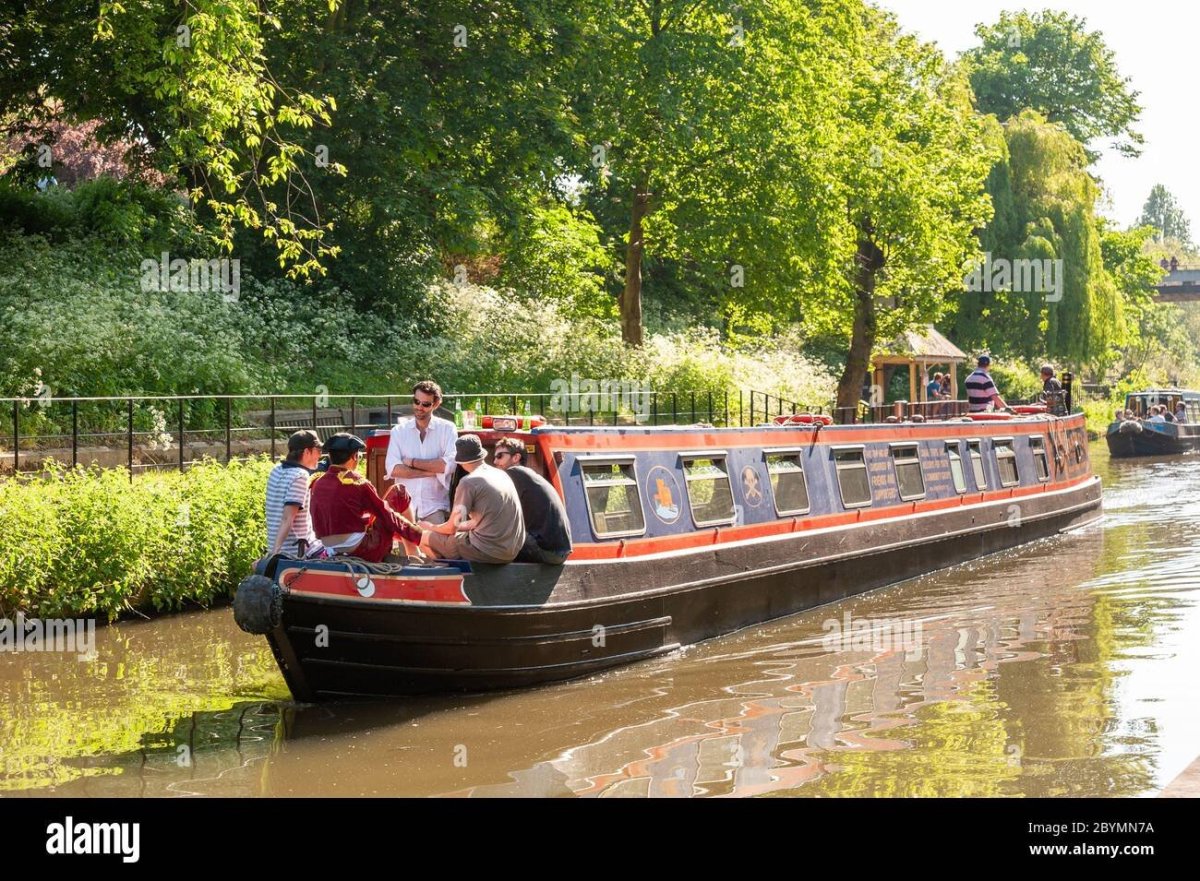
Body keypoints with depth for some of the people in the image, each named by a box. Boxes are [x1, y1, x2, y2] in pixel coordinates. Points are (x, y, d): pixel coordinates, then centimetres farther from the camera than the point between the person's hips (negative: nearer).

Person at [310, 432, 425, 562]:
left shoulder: (317, 484, 3)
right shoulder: (357, 483, -14)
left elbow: (317, 526, 13)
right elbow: (386, 515, -7)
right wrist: (418, 535, 2)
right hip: (364, 551, -7)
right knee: (400, 493, 5)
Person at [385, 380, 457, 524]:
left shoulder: (447, 429, 2)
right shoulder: (399, 431, 7)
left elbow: (450, 464, -12)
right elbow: (392, 468, -5)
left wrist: (412, 462, -6)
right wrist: (433, 470, -11)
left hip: (435, 507, -2)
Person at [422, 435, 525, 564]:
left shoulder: (469, 482, -12)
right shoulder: (501, 475, 10)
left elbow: (451, 528, -6)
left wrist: (431, 527, 13)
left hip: (488, 552, -8)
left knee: (427, 538, 5)